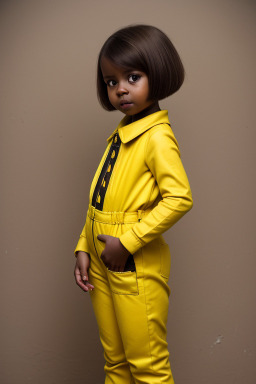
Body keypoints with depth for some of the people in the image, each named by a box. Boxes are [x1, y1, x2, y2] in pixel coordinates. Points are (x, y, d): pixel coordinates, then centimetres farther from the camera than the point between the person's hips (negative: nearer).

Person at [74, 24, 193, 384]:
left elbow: (179, 198, -25)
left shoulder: (157, 137, -15)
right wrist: (84, 248, 7)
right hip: (102, 265, 8)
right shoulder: (119, 135, 10)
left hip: (136, 268, -8)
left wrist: (127, 241, -22)